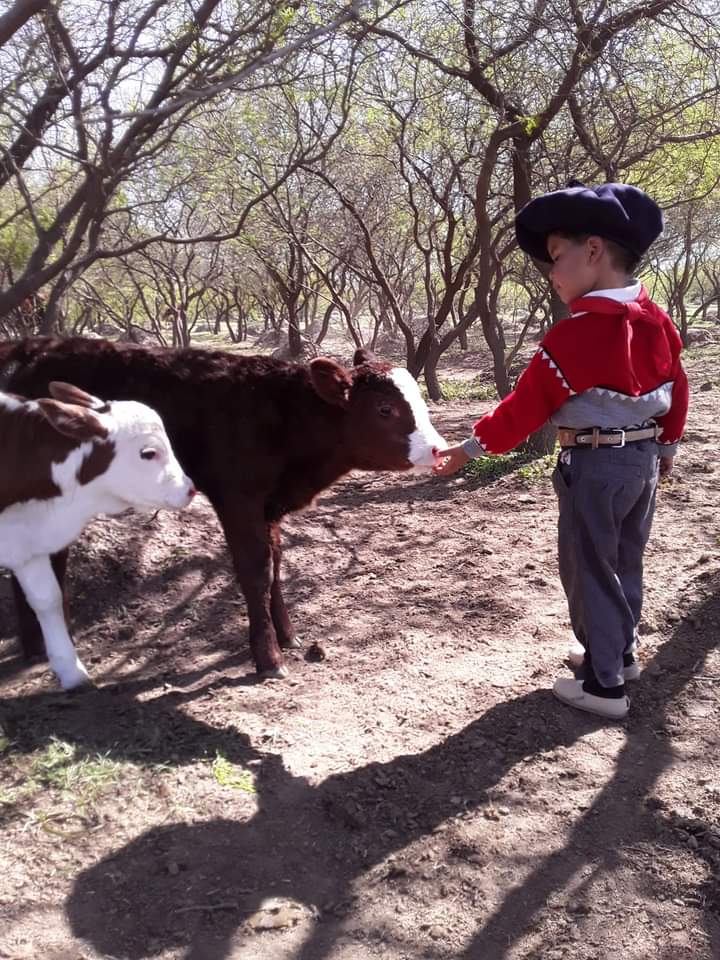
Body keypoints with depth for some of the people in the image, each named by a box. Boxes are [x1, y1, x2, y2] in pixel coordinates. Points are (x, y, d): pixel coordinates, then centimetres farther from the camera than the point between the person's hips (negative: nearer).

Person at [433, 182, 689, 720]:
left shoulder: (576, 335, -22)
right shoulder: (658, 321, 1)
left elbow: (527, 406, -18)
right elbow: (678, 389, 11)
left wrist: (469, 448, -9)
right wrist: (667, 444, 25)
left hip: (594, 465, -8)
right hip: (644, 457, 8)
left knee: (589, 570, 3)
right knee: (625, 561, 21)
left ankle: (603, 685, 10)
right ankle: (622, 653, 36)